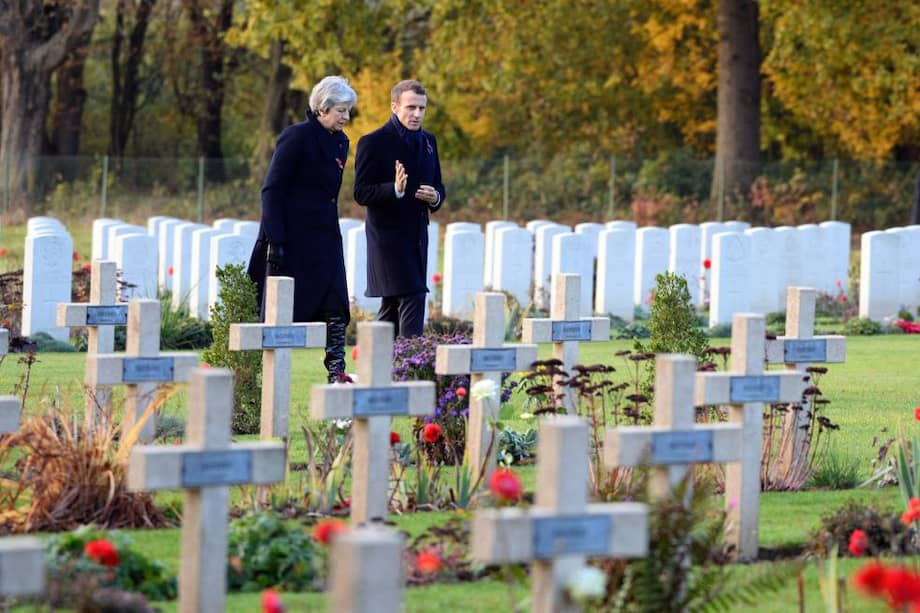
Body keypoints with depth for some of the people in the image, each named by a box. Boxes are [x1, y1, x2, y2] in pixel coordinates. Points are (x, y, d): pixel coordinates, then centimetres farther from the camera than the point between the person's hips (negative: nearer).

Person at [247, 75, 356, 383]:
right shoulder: (297, 137, -12)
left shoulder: (340, 142, 11)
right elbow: (272, 190, -14)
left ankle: (336, 370, -6)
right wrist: (274, 240, -19)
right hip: (292, 238, -7)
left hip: (324, 238, 7)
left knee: (335, 305, -4)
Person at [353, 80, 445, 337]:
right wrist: (395, 189, -29)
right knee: (412, 298, -16)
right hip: (389, 236, -7)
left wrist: (435, 197, -3)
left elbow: (438, 186, 21)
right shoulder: (374, 142, -9)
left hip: (417, 236, 7)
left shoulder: (428, 141, 14)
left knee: (392, 305, 13)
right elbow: (361, 193, -13)